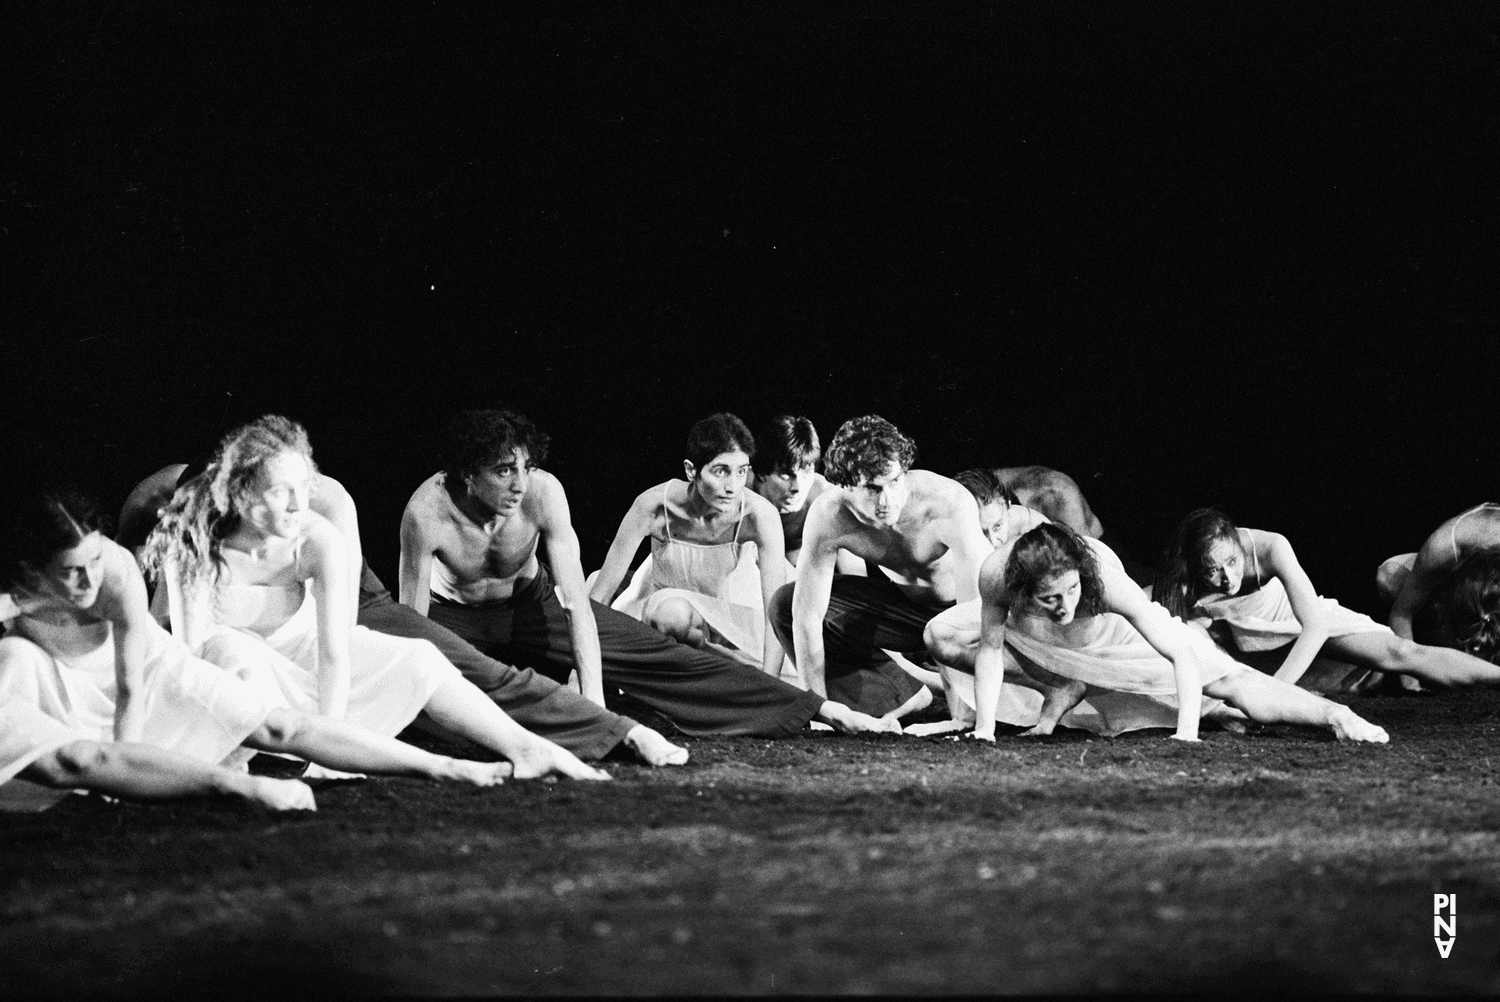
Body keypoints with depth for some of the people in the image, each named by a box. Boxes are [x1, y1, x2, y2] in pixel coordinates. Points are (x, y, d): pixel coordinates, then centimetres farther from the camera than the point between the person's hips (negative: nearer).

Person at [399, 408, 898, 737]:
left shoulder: (542, 492, -31)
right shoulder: (427, 510, -34)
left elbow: (576, 602, -30)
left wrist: (593, 701, -36)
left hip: (530, 603, 0)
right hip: (451, 615, 0)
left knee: (661, 655, -10)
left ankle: (823, 710, -10)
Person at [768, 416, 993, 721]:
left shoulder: (949, 503, -36)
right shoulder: (828, 516, -26)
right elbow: (807, 617, -23)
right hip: (900, 601, 4)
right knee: (787, 606, -13)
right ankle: (903, 697, -3)